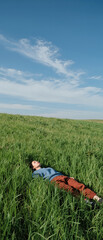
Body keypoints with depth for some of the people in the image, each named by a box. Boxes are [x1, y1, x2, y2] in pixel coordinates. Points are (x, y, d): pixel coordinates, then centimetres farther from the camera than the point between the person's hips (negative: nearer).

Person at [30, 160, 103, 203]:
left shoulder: (49, 168, 41)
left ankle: (96, 198, -38)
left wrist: (68, 177, 17)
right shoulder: (35, 173, 23)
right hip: (54, 180, -5)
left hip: (63, 176, 5)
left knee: (80, 185, -23)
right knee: (70, 189, -34)